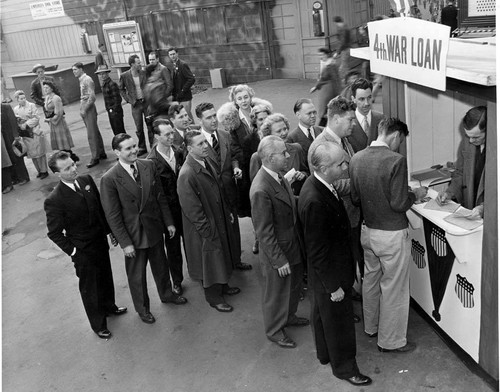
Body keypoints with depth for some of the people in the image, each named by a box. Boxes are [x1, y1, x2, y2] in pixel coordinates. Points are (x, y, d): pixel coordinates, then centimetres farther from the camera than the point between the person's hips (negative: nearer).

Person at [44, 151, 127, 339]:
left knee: (106, 277, 26)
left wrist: (110, 231, 6)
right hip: (83, 251, -6)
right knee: (89, 288, 14)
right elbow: (54, 233, -15)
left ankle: (108, 305, 54)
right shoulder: (54, 200, -24)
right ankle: (98, 324, 36)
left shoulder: (86, 180, -7)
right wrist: (72, 251, -14)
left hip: (101, 241, 6)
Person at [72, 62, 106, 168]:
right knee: (95, 132, 15)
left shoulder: (87, 80, -12)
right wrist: (82, 109, 9)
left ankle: (95, 158, -2)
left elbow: (92, 97, -18)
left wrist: (84, 110, -17)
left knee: (92, 134, -6)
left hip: (89, 110, -9)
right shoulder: (81, 80, 14)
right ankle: (101, 153, 24)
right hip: (84, 109, 9)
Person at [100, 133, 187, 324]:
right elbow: (112, 215, -16)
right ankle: (142, 308, 39)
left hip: (154, 228, 4)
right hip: (133, 235, -4)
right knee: (136, 275, 15)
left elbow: (160, 196, 3)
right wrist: (125, 243, -15)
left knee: (161, 265, 24)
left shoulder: (148, 166, -6)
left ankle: (166, 294, 50)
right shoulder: (109, 179, -20)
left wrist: (168, 222, 4)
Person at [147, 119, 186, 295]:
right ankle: (176, 281, 34)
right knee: (173, 246, 14)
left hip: (186, 206, 4)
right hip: (169, 210, -4)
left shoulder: (179, 152, -4)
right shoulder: (152, 161, -19)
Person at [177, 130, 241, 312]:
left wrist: (228, 210, 13)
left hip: (220, 218, 8)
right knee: (209, 259, 10)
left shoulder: (206, 161, -1)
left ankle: (222, 286, 46)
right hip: (206, 228, -8)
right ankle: (213, 297, 30)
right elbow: (191, 208, -24)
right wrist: (207, 230, -19)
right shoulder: (186, 174, -28)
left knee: (222, 255, 24)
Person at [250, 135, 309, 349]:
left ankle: (288, 316, 53)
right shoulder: (261, 190, -31)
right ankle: (274, 330, 38)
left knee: (293, 285, 28)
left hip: (293, 244, 9)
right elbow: (264, 232, -25)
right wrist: (279, 260, -20)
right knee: (276, 292, 14)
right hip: (278, 251, -8)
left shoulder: (279, 175, -4)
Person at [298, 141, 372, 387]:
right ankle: (344, 367, 36)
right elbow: (317, 251, -28)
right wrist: (334, 286, -20)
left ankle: (325, 354, 50)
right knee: (339, 319, 13)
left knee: (323, 313, 27)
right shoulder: (315, 201, -36)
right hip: (330, 273, -9)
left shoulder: (318, 184, -7)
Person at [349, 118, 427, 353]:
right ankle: (390, 341, 23)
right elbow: (399, 204, -21)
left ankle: (371, 327, 40)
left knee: (371, 280, 23)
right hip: (392, 235, -7)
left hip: (368, 231, 7)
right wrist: (416, 194, -3)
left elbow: (355, 198, 5)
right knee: (394, 289, 9)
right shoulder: (396, 160, -22)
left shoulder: (356, 159, -2)